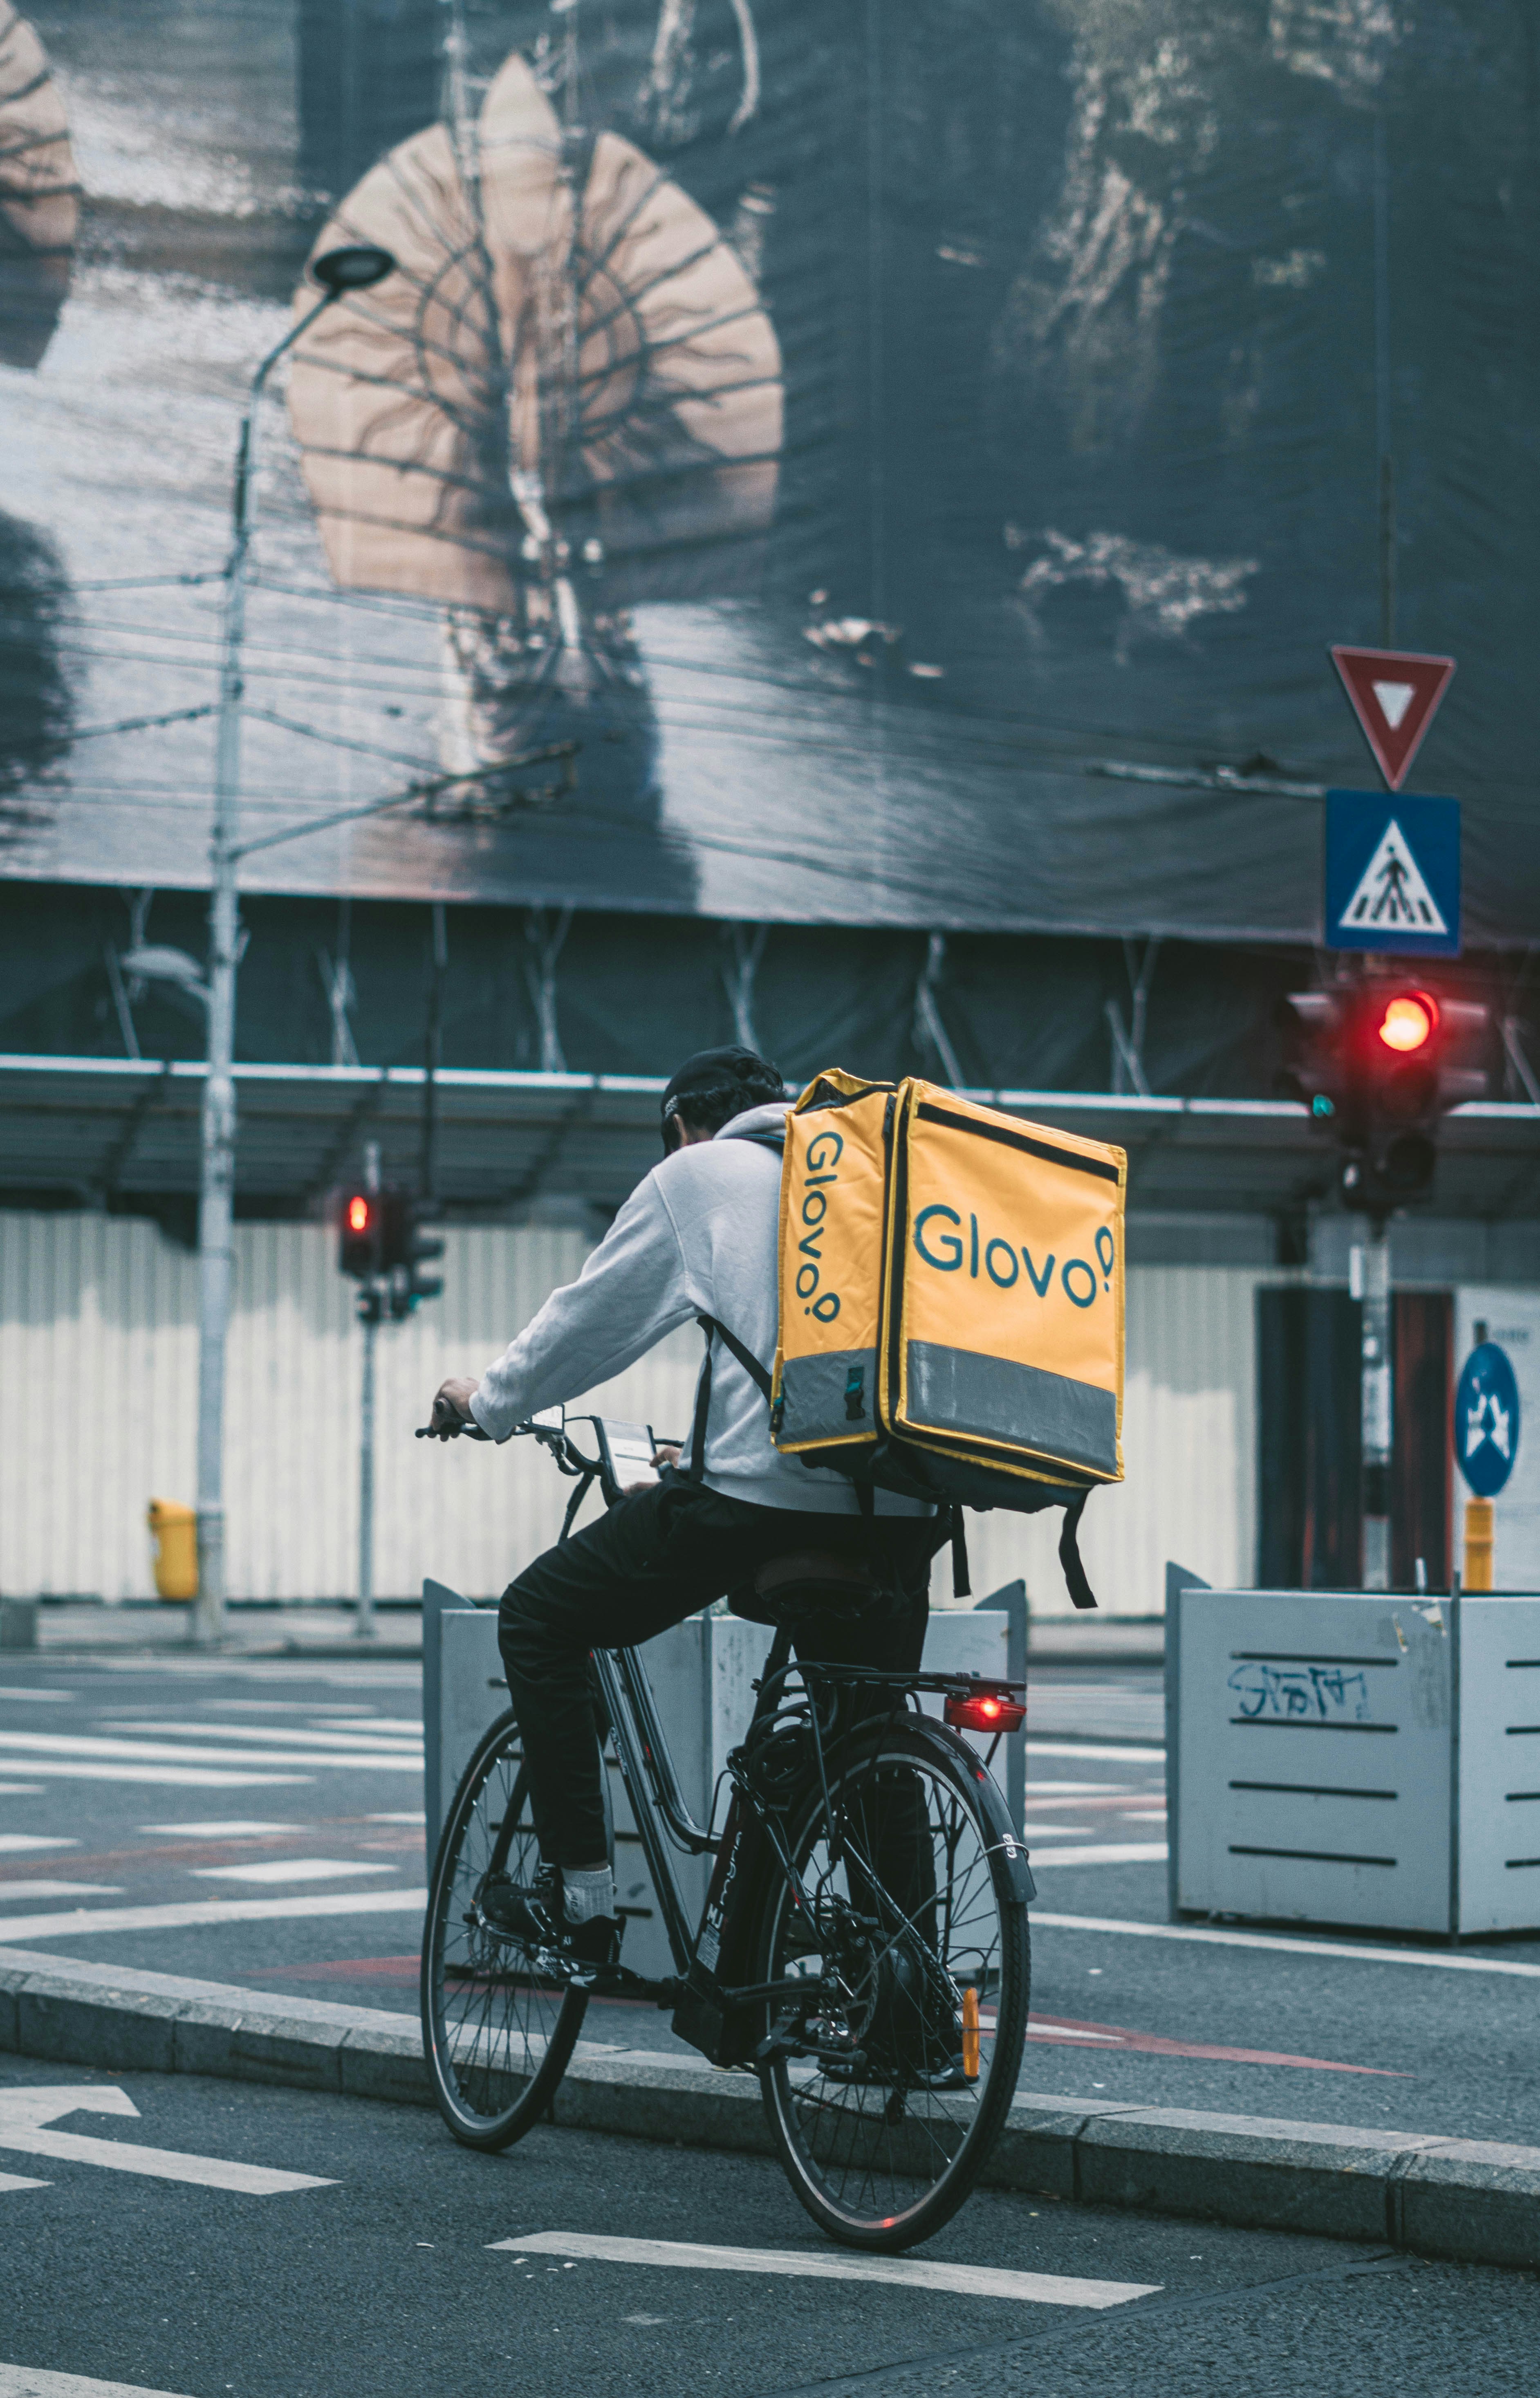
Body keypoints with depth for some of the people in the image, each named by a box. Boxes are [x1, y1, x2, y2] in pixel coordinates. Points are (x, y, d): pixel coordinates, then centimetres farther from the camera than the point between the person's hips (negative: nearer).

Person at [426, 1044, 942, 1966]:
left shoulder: (697, 1174, 9)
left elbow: (592, 1315, 16)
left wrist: (490, 1400, 33)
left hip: (761, 1490, -5)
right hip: (902, 1510, 5)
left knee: (541, 1620, 12)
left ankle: (582, 1900, 6)